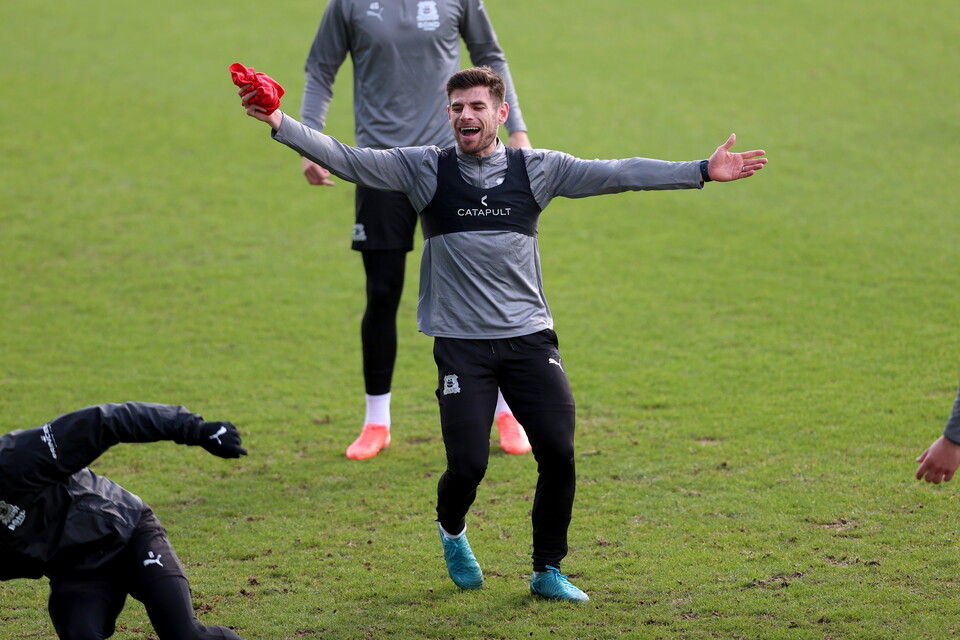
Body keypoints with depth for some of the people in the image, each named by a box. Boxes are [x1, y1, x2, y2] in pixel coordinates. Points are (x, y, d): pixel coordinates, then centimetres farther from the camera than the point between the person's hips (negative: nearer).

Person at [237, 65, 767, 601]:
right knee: (468, 464, -9)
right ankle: (452, 531, 27)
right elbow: (347, 160, -6)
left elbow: (615, 174, 3)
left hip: (530, 336, 2)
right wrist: (279, 124, -18)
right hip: (461, 343, -2)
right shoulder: (425, 169, 1)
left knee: (559, 454, -9)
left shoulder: (537, 169, 4)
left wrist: (702, 171, -2)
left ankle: (548, 572, 11)